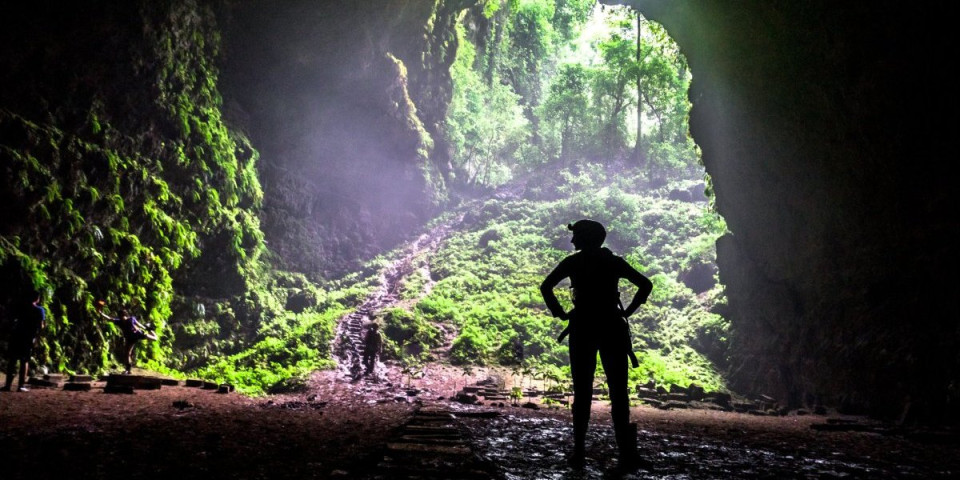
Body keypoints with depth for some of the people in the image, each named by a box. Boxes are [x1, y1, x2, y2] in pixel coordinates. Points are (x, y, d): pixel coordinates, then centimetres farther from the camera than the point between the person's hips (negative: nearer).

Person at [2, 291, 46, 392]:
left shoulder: (22, 307, 4)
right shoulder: (40, 310, -4)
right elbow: (41, 326, -8)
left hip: (16, 335, 2)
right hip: (29, 338, -2)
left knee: (12, 360, 7)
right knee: (25, 361, 4)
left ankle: (8, 384, 3)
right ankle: (21, 385, -2)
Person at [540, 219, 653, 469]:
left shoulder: (574, 262, 1)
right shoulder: (614, 262, 6)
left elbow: (546, 286, -8)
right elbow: (646, 284, 3)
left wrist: (559, 313, 1)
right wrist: (628, 311, 5)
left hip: (583, 329, -1)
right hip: (612, 328, 1)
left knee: (582, 392, 6)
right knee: (618, 391, 2)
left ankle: (579, 451, 4)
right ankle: (626, 452, -2)